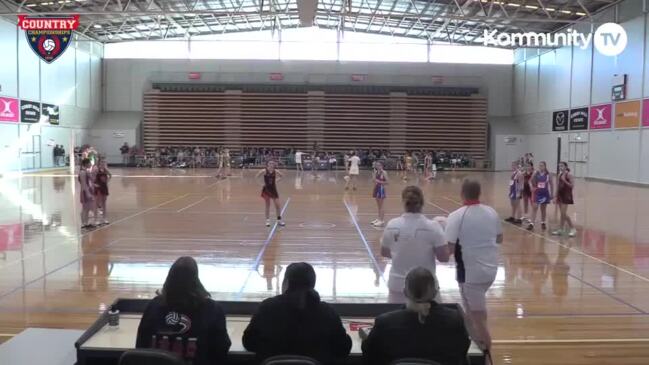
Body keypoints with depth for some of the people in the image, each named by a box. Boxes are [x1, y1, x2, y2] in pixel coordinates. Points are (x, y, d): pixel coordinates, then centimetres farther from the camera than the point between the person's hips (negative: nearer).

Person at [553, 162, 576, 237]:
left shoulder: (569, 175, -11)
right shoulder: (559, 175, 10)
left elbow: (572, 186, -16)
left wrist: (564, 180, -23)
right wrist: (556, 196, 14)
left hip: (566, 195, -7)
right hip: (560, 195, 7)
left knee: (563, 214, -10)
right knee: (562, 214, 10)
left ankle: (573, 229, 2)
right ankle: (560, 230, 13)